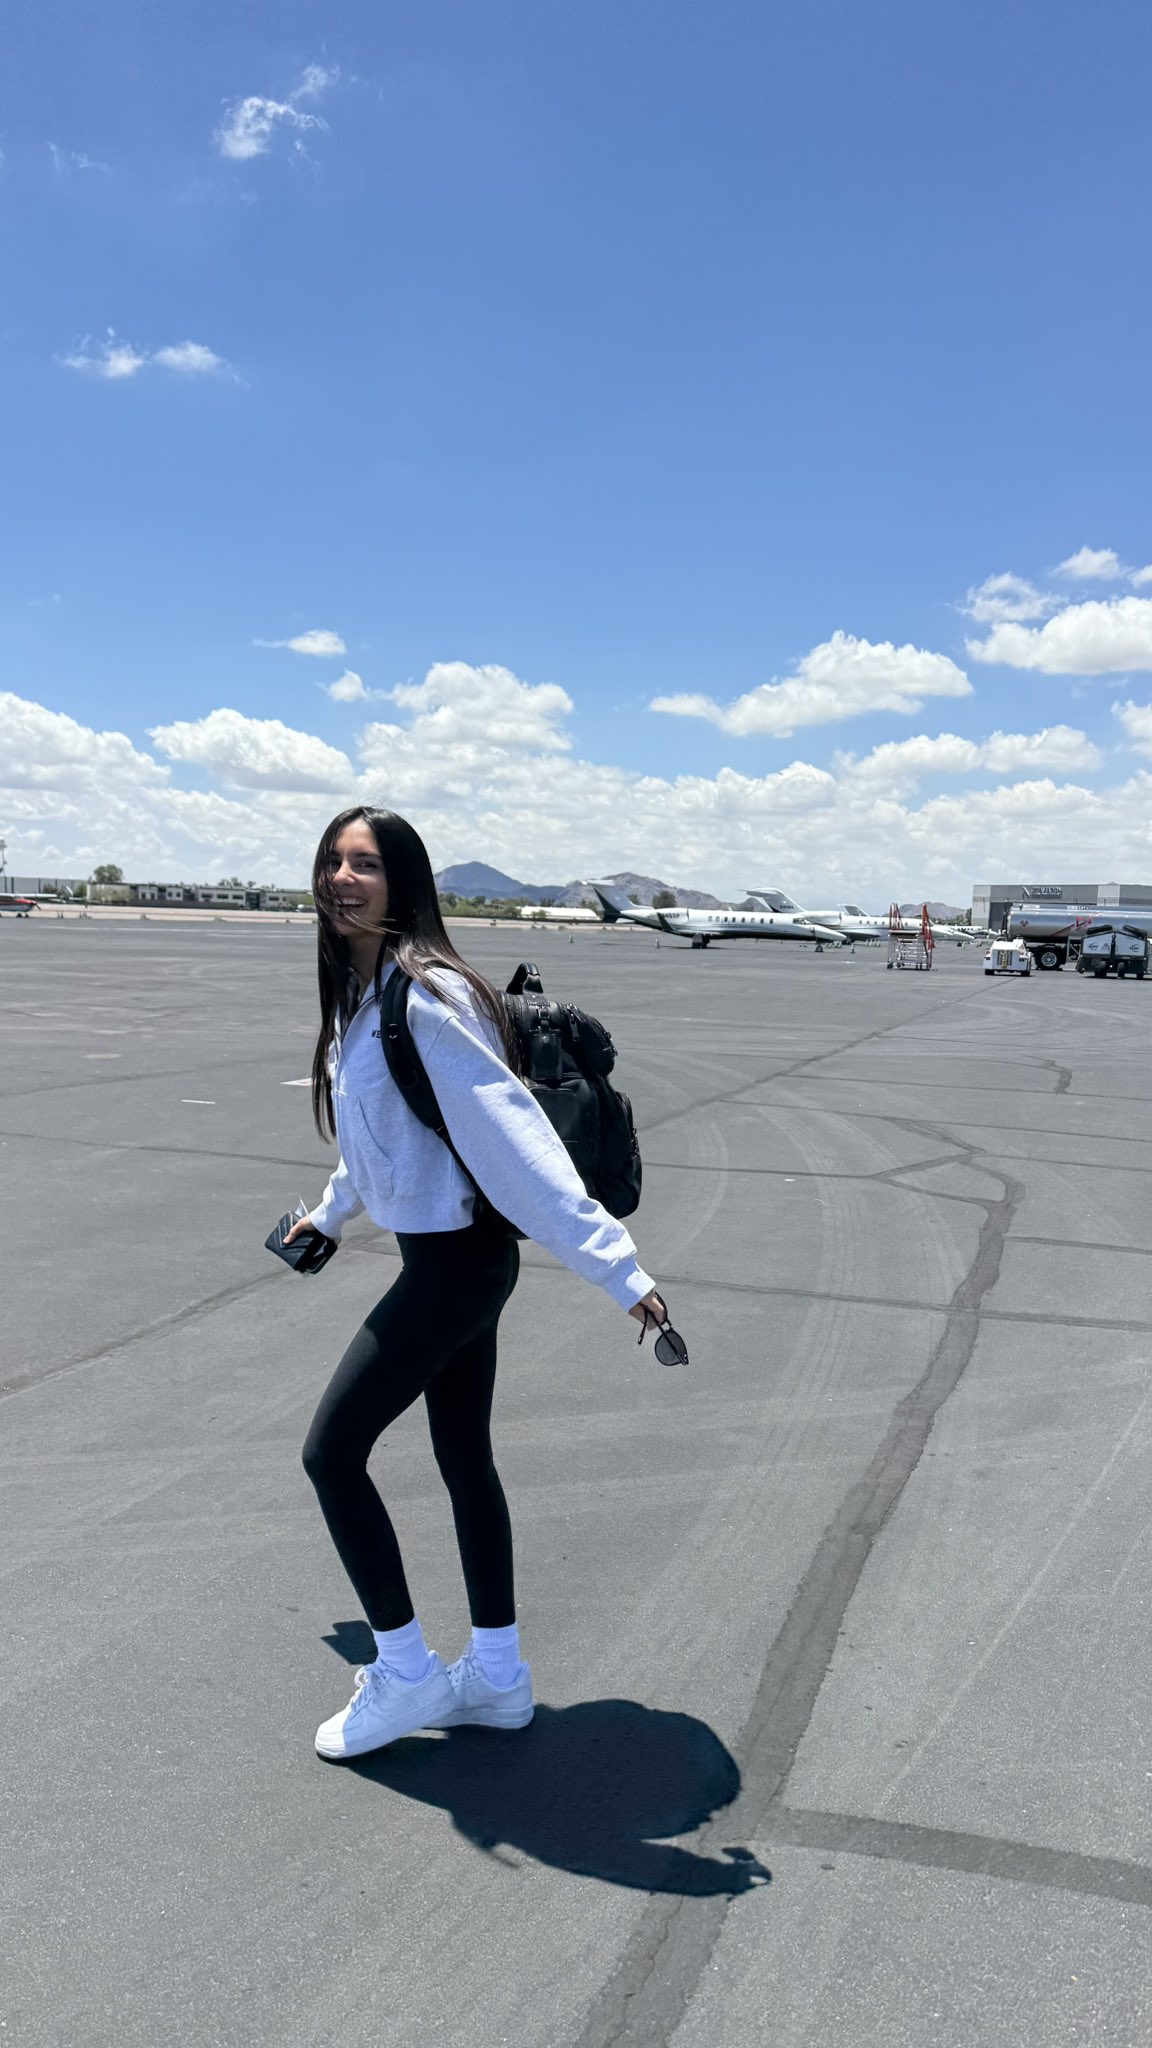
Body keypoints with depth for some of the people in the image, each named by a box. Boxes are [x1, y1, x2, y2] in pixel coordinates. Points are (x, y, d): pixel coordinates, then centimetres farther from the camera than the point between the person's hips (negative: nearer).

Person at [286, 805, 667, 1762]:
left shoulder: (426, 999, -23)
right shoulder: (359, 993, 7)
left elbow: (517, 1134, -28)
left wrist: (616, 1266, -29)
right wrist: (331, 1210, 39)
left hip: (455, 1260, -9)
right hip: (445, 1255, 9)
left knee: (332, 1450, 1)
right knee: (463, 1454, 17)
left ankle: (405, 1674, 18)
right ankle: (497, 1676, 32)